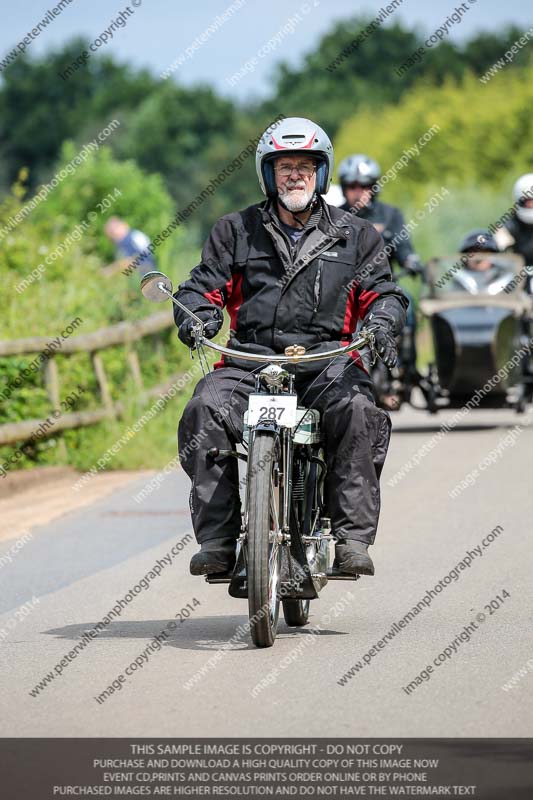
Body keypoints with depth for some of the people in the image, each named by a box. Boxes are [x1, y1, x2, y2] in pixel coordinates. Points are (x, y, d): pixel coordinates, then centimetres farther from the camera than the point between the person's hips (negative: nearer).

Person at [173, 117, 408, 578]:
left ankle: (353, 538, -30)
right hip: (249, 359, 1)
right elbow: (204, 285, 13)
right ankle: (216, 539, -29)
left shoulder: (355, 236, 16)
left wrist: (383, 323, -13)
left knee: (357, 410, -34)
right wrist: (196, 316, -11)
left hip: (327, 359, -1)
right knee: (207, 407, -30)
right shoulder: (236, 231, 17)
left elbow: (383, 291, 11)